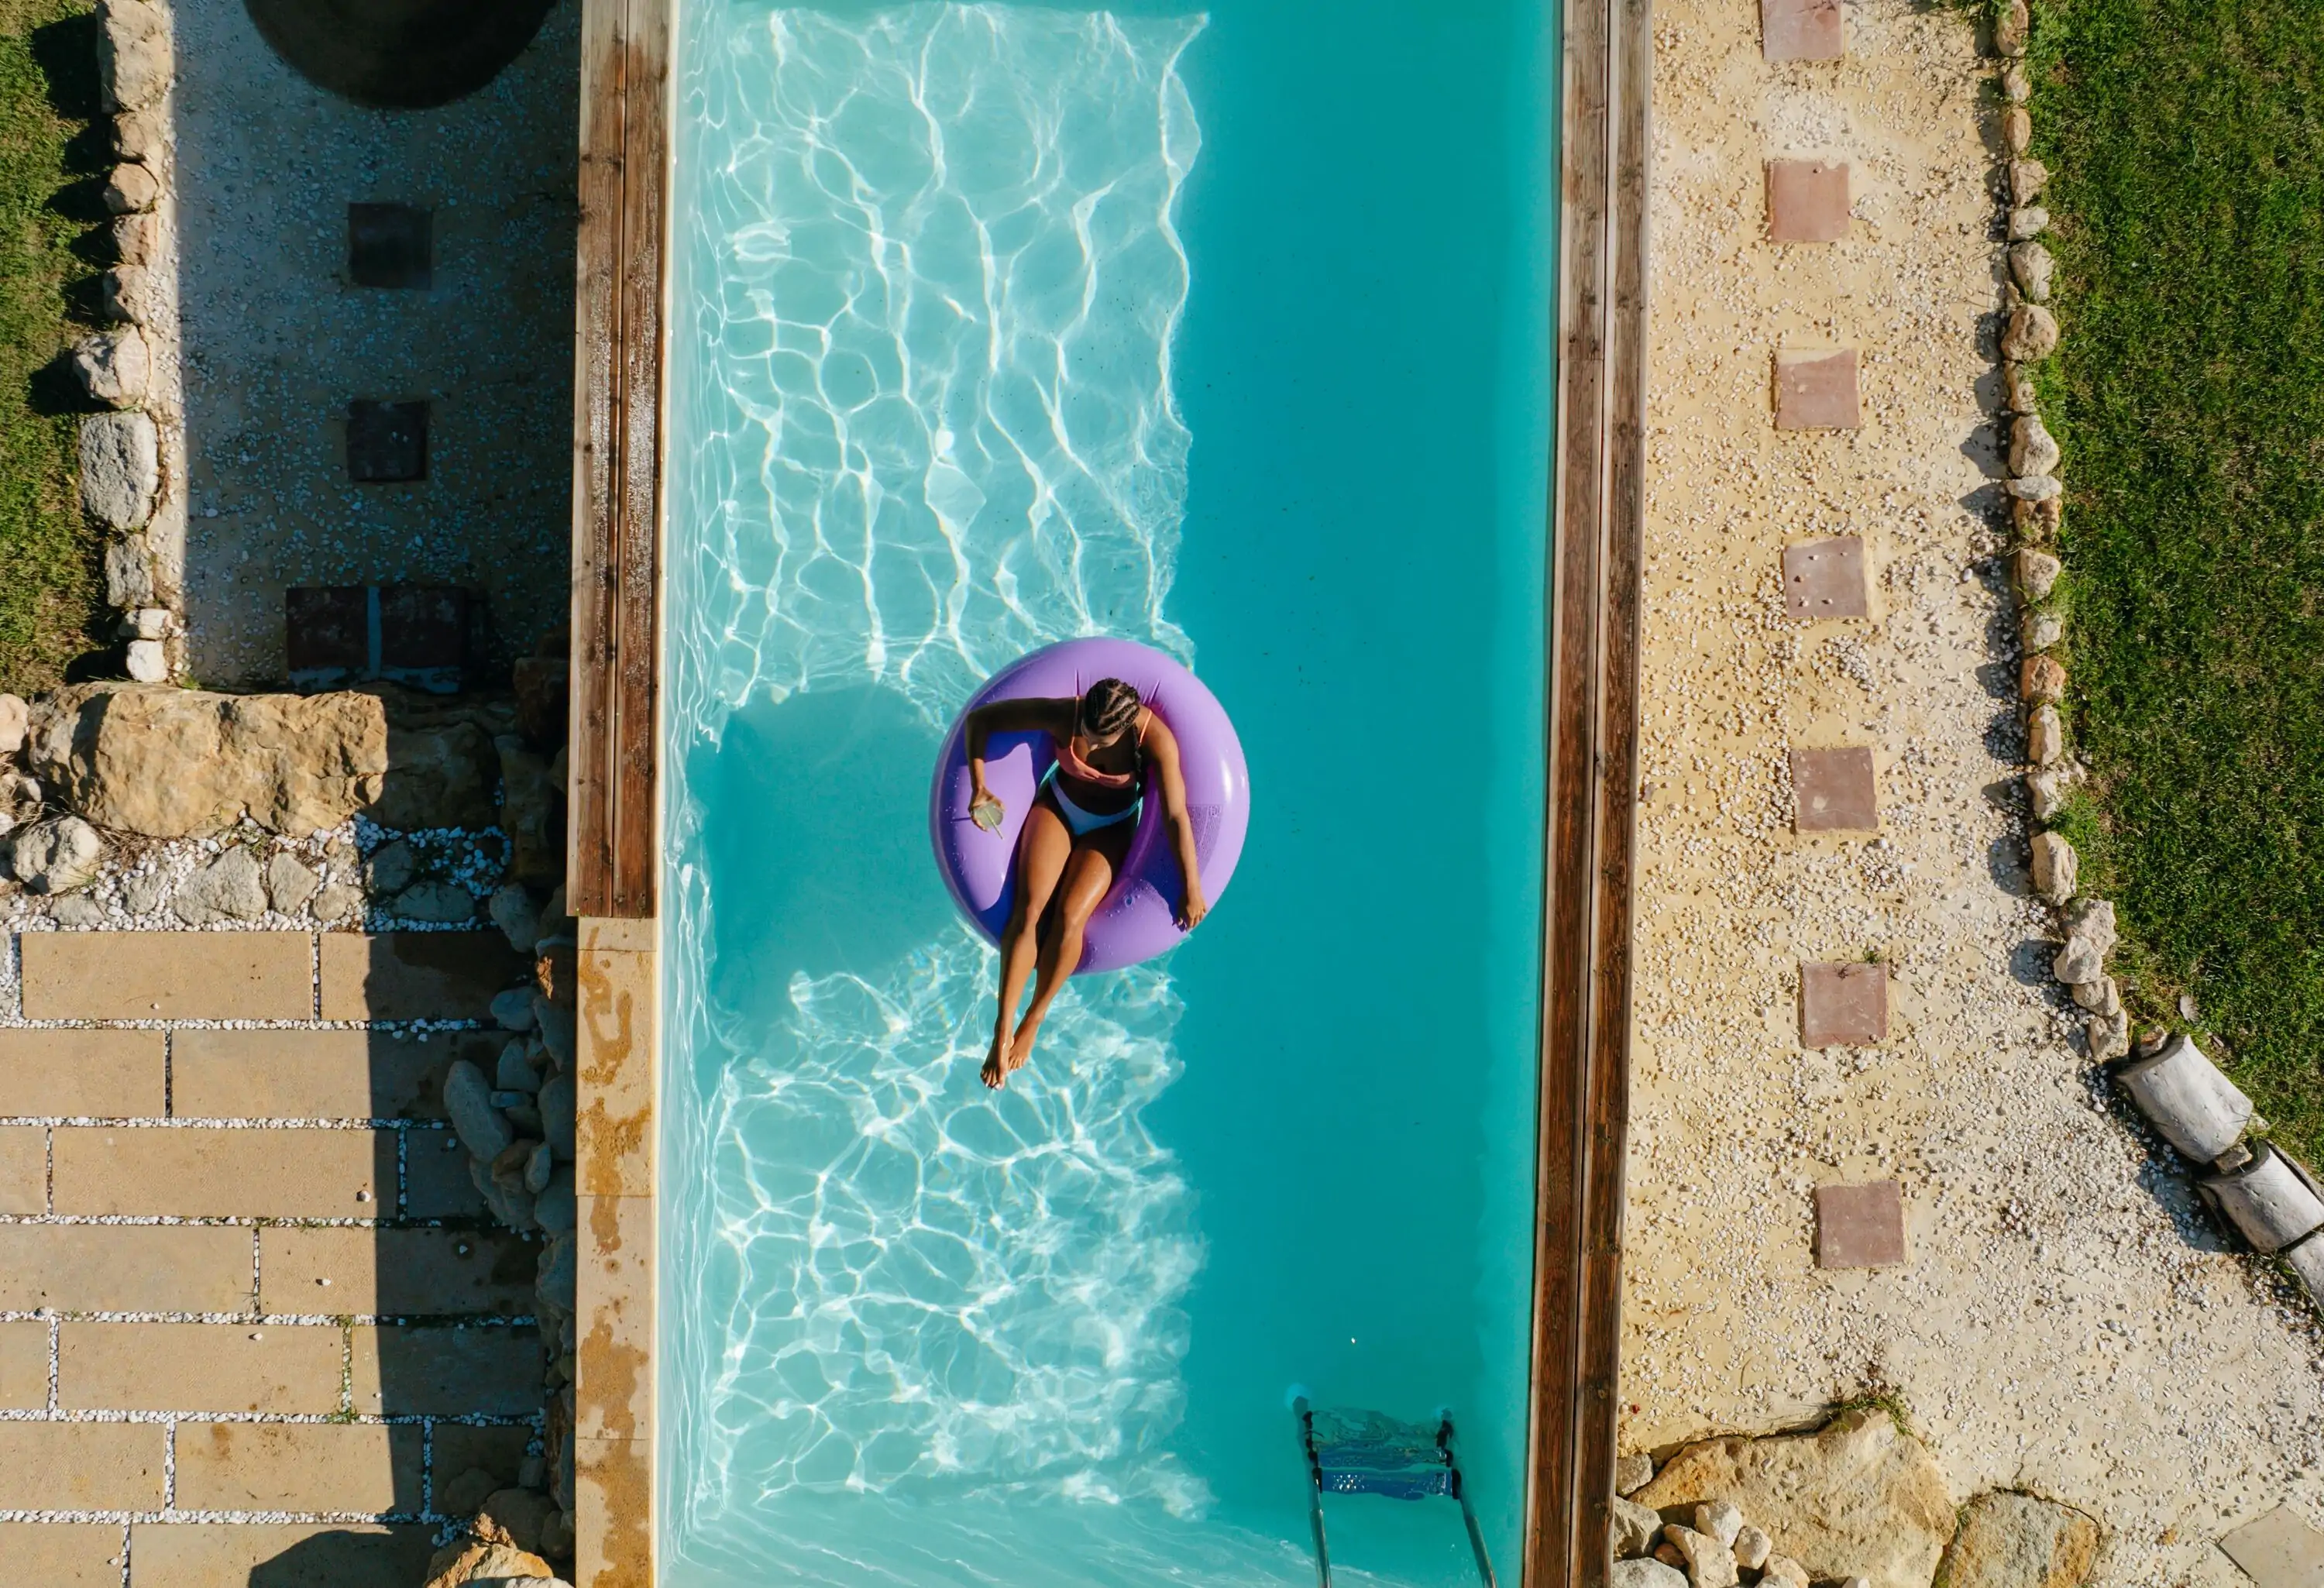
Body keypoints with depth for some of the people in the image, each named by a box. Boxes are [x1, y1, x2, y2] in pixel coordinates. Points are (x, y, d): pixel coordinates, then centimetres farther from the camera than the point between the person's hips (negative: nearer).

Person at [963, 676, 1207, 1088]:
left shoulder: (1156, 739, -31)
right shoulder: (1062, 715, -28)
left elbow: (1176, 816, -26)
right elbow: (979, 719, -18)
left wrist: (1192, 890, -23)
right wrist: (978, 787, -26)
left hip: (1111, 827, -1)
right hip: (1057, 807, 1)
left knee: (1069, 916, -23)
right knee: (1029, 908, -20)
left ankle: (1034, 1020, -2)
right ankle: (1002, 1031, -15)